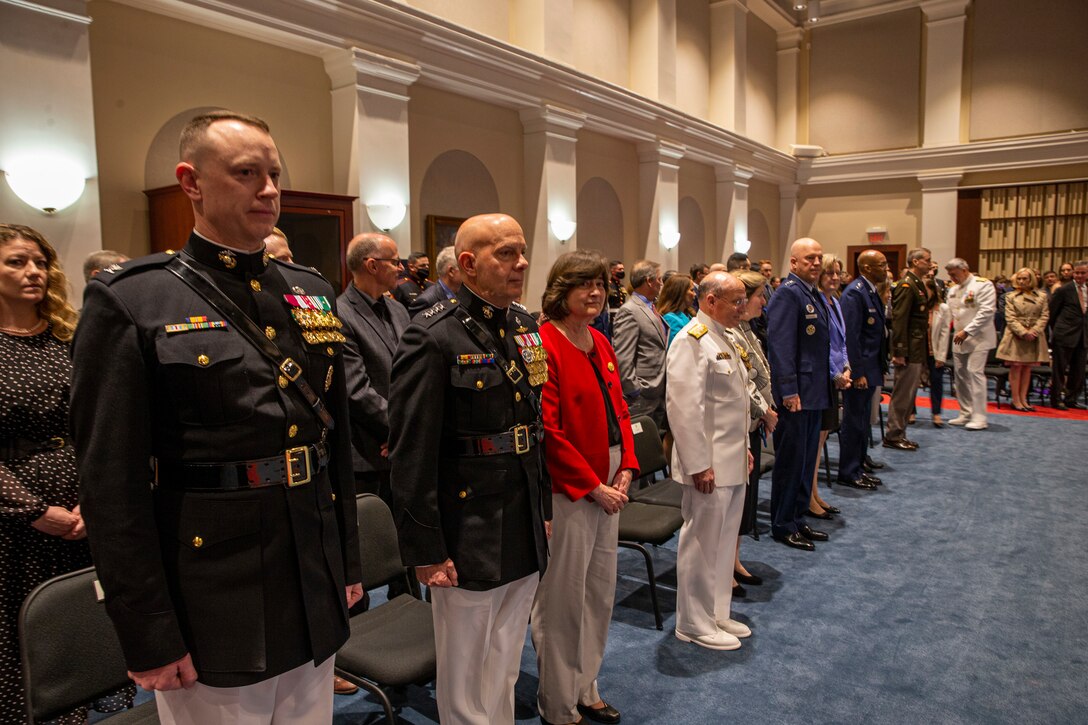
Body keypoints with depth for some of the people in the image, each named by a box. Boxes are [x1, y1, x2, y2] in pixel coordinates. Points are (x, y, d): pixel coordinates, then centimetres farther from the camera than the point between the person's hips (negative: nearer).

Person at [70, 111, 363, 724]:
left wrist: (349, 562, 12)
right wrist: (149, 638, -9)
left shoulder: (312, 293, 6)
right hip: (214, 616, -5)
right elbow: (113, 485, -11)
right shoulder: (130, 302, -10)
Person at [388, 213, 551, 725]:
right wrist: (426, 551, -16)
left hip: (525, 534, 7)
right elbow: (411, 456, -17)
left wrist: (544, 509, 14)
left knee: (505, 677, 23)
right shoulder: (433, 337, -17)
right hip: (467, 540, -6)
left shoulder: (525, 326, 6)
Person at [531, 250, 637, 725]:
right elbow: (548, 431, -19)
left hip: (608, 484, 9)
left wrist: (626, 469, 1)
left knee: (601, 590, 18)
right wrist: (593, 486, -15)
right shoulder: (545, 345, -16)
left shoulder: (600, 344, 10)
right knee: (563, 597, 5)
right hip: (569, 489, -8)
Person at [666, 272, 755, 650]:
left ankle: (717, 613, 32)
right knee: (702, 544, 2)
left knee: (724, 541, 18)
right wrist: (699, 464, -22)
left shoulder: (722, 338, 16)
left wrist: (744, 448, 20)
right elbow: (684, 406, -22)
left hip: (733, 461, 10)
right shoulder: (692, 340, -16)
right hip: (709, 463, -10)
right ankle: (694, 624, 16)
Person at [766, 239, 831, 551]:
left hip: (814, 394, 10)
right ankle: (782, 525, 14)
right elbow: (780, 345, -21)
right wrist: (789, 391, -24)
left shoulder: (813, 295, 15)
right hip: (796, 394, -10)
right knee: (791, 461, 1)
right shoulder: (788, 293, -15)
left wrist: (833, 377, 18)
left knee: (806, 461, 17)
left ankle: (797, 519, 29)